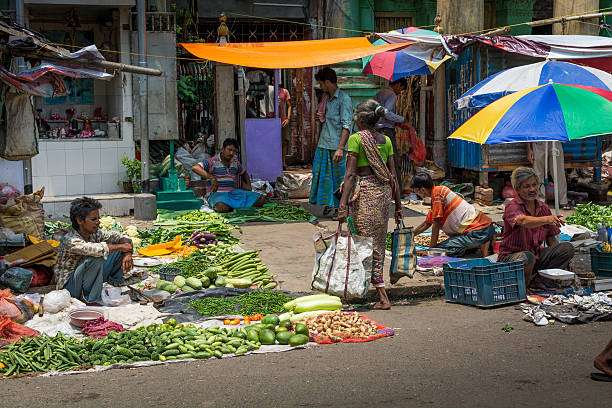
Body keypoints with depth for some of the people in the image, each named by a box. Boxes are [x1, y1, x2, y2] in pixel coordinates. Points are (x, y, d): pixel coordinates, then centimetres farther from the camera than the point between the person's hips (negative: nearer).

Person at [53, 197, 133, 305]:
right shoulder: (70, 240, -28)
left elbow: (121, 237, 0)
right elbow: (97, 249, -44)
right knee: (96, 258, -35)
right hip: (68, 286, -7)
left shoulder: (96, 233, -6)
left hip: (89, 278, 7)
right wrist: (120, 247, -29)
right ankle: (89, 298, -20)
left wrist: (127, 254, -22)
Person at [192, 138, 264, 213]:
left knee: (260, 199, -10)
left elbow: (243, 173, 33)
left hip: (232, 193, 6)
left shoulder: (235, 162, 13)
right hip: (216, 194, -6)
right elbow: (195, 168, -21)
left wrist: (248, 184, 12)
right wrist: (212, 178, -32)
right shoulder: (213, 162, -7)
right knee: (223, 208, -42)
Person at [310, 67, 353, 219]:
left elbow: (347, 126, -18)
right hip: (323, 145, 8)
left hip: (336, 146, -8)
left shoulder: (344, 99, -10)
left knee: (338, 178, 0)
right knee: (324, 175, 10)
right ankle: (329, 205, 21)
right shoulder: (327, 98, 15)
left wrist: (340, 148, -24)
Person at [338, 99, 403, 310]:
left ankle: (383, 297, -11)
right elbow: (393, 176, 8)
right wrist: (398, 205, 14)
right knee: (379, 242, 16)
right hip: (384, 191, 7)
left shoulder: (356, 138, -8)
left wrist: (343, 204, -16)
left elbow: (350, 174, -14)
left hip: (364, 191, -7)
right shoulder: (386, 140, 9)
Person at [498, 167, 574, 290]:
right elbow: (524, 221, -37)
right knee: (527, 257, -39)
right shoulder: (512, 206, -13)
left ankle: (536, 279, -16)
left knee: (567, 248, -12)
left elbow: (551, 239, 11)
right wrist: (547, 219, -55)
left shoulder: (543, 208, 7)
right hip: (511, 258, -6)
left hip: (537, 255, 6)